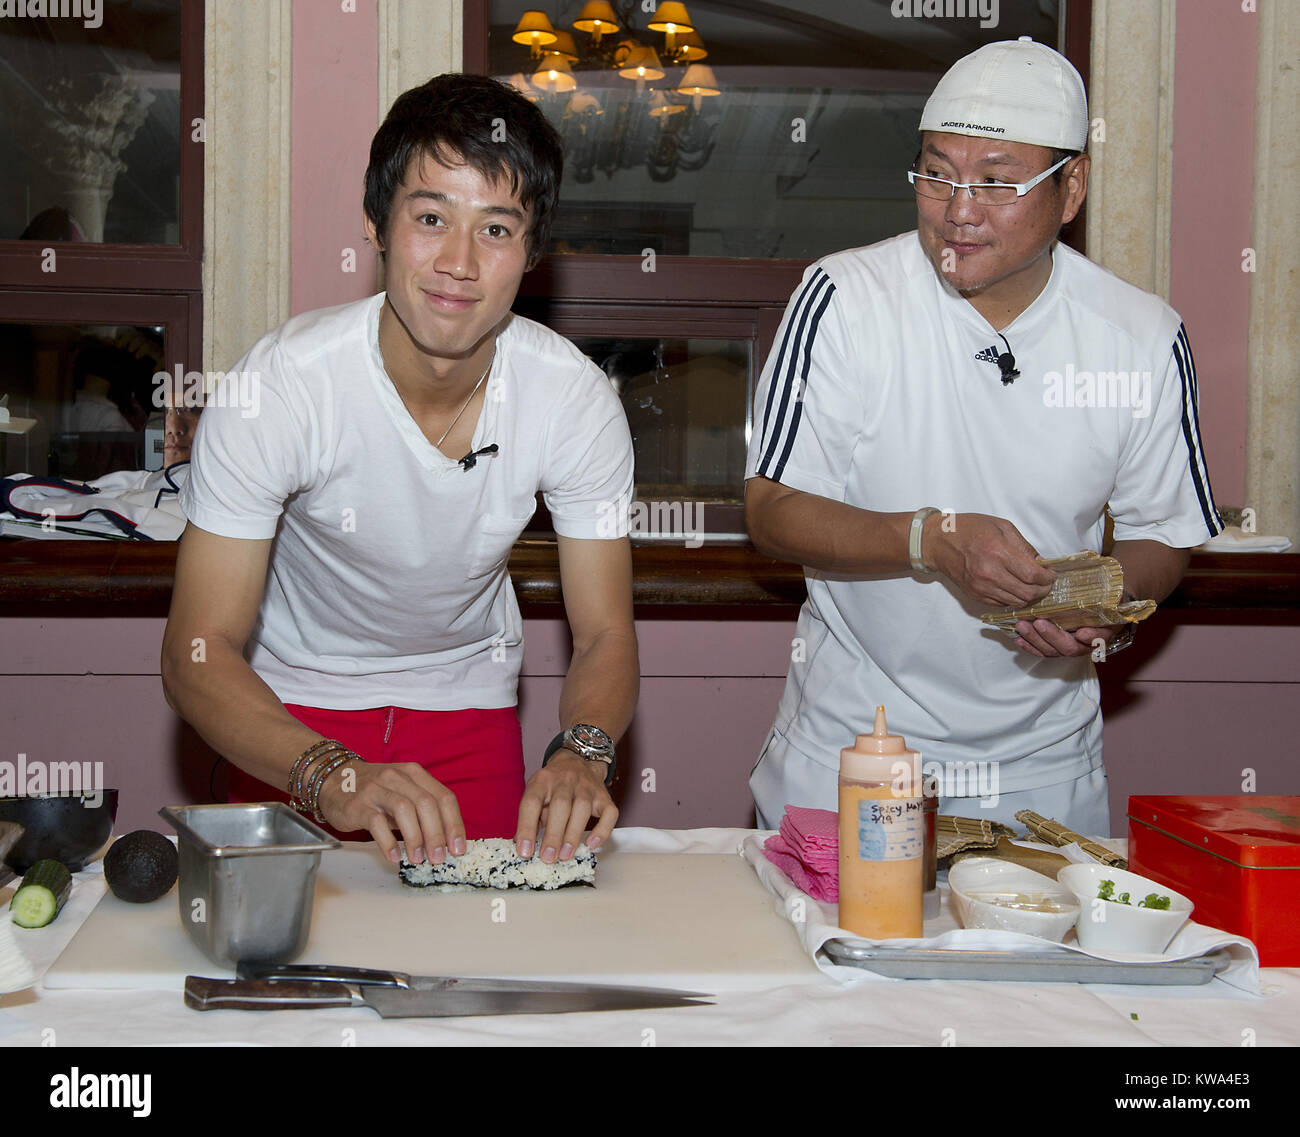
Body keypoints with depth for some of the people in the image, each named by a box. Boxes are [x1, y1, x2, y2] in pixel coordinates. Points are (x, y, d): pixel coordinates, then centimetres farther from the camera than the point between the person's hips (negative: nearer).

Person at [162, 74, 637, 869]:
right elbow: (197, 654, -27)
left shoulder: (578, 400, -20)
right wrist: (331, 775, -44)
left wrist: (582, 752, -36)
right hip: (296, 704, -2)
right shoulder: (275, 389, -28)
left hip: (469, 702, 2)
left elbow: (606, 637, -14)